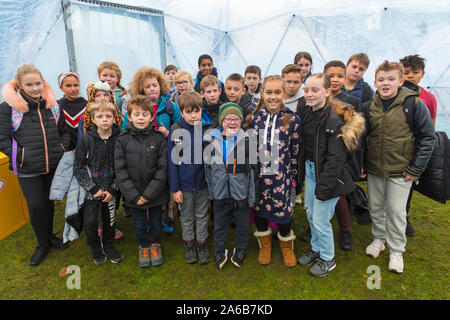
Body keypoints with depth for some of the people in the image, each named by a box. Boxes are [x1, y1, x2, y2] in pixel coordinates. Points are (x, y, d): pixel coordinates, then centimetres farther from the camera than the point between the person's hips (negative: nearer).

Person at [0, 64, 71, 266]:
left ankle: (49, 235, 36)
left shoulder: (52, 105, 5)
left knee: (49, 202, 16)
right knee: (35, 205, 2)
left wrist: (62, 150, 0)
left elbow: (64, 131, 13)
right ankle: (42, 243, 24)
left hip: (53, 166, 3)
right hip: (28, 169, -3)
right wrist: (20, 157, -13)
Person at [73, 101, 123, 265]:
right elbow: (78, 168, -6)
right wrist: (94, 188, -12)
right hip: (91, 189, -1)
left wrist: (113, 190, -10)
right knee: (90, 221, -1)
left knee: (110, 219, 13)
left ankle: (108, 245, 39)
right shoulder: (86, 140, -9)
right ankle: (95, 248, 27)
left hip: (110, 189, 1)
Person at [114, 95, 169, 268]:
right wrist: (133, 194, -14)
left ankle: (155, 244, 45)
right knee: (139, 224, 18)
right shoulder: (123, 140, -7)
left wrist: (148, 194, -16)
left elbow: (163, 169, -12)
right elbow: (120, 170, -7)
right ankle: (144, 246, 45)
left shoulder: (159, 138, -10)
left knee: (156, 222, 18)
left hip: (155, 193, -1)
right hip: (133, 194, 1)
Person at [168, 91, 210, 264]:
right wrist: (174, 188, -8)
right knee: (186, 217, 18)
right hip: (184, 185, -1)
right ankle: (188, 244, 39)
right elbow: (172, 161, -8)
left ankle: (202, 243, 37)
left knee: (202, 216, 17)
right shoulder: (176, 131, -11)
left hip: (203, 183, 1)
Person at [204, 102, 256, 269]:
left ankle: (240, 250, 41)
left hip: (241, 193, -1)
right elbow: (207, 168, 5)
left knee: (242, 224, 17)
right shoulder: (211, 139, -4)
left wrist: (251, 196, -3)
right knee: (220, 225, 17)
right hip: (220, 193, 1)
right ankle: (219, 251, 39)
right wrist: (210, 191, 7)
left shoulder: (246, 140, -8)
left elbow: (252, 169, -4)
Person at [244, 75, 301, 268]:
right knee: (259, 208, 13)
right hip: (258, 174, 2)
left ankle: (286, 245, 37)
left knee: (283, 209, 6)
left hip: (281, 175, -1)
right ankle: (264, 245, 39)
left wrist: (292, 175, 4)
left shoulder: (293, 120, -4)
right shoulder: (254, 118, -2)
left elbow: (295, 151, 1)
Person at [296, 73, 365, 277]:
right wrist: (303, 171, 8)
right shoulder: (307, 113, 4)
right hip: (309, 170, 8)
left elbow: (336, 158, -21)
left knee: (320, 221, 3)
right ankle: (316, 249, 42)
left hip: (327, 175, -7)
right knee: (311, 214, 19)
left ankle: (328, 258, 29)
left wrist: (323, 188, -20)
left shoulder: (335, 120, -20)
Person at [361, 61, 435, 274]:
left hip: (400, 171, -3)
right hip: (374, 170, 4)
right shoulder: (368, 107, 1)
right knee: (375, 207, 16)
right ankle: (379, 239, 39)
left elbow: (427, 138, -6)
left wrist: (416, 169, -9)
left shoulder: (414, 104, -10)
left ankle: (396, 250, 27)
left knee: (396, 211, 7)